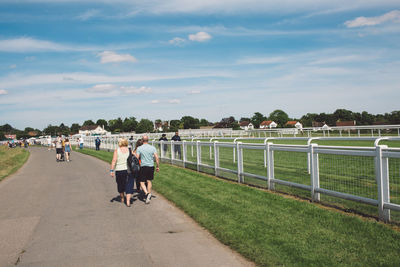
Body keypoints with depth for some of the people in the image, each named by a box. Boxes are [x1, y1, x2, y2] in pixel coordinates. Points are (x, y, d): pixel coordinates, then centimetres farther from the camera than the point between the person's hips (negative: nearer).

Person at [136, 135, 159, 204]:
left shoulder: (139, 148, -6)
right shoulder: (152, 148, 0)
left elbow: (137, 158, -8)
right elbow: (157, 158, -4)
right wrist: (158, 167, 5)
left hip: (143, 167, -3)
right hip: (151, 166, 3)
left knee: (142, 182, 3)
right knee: (149, 181, 17)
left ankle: (147, 193, -21)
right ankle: (149, 196, 23)